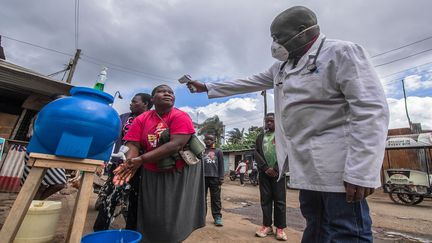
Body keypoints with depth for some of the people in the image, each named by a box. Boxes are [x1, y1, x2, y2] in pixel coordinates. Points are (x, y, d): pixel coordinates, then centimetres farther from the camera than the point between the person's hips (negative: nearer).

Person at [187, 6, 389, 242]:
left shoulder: (342, 53, -6)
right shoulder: (281, 67, 17)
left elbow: (371, 109, -15)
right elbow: (248, 83, 23)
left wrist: (360, 171, -23)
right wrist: (206, 87, 24)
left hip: (336, 165, -6)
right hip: (306, 164, 7)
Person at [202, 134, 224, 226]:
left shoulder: (218, 151, 10)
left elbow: (221, 165, 5)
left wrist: (221, 178, -3)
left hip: (214, 177, -2)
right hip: (202, 177, 2)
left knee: (215, 198, 0)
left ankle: (217, 217, 8)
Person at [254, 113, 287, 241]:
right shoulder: (260, 137, 14)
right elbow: (256, 153, 5)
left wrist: (275, 169, -13)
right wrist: (265, 168, -8)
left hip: (277, 172, -3)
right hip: (264, 172, 3)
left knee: (279, 200, 1)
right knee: (265, 199, 6)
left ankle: (280, 228, 11)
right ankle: (267, 225, 16)